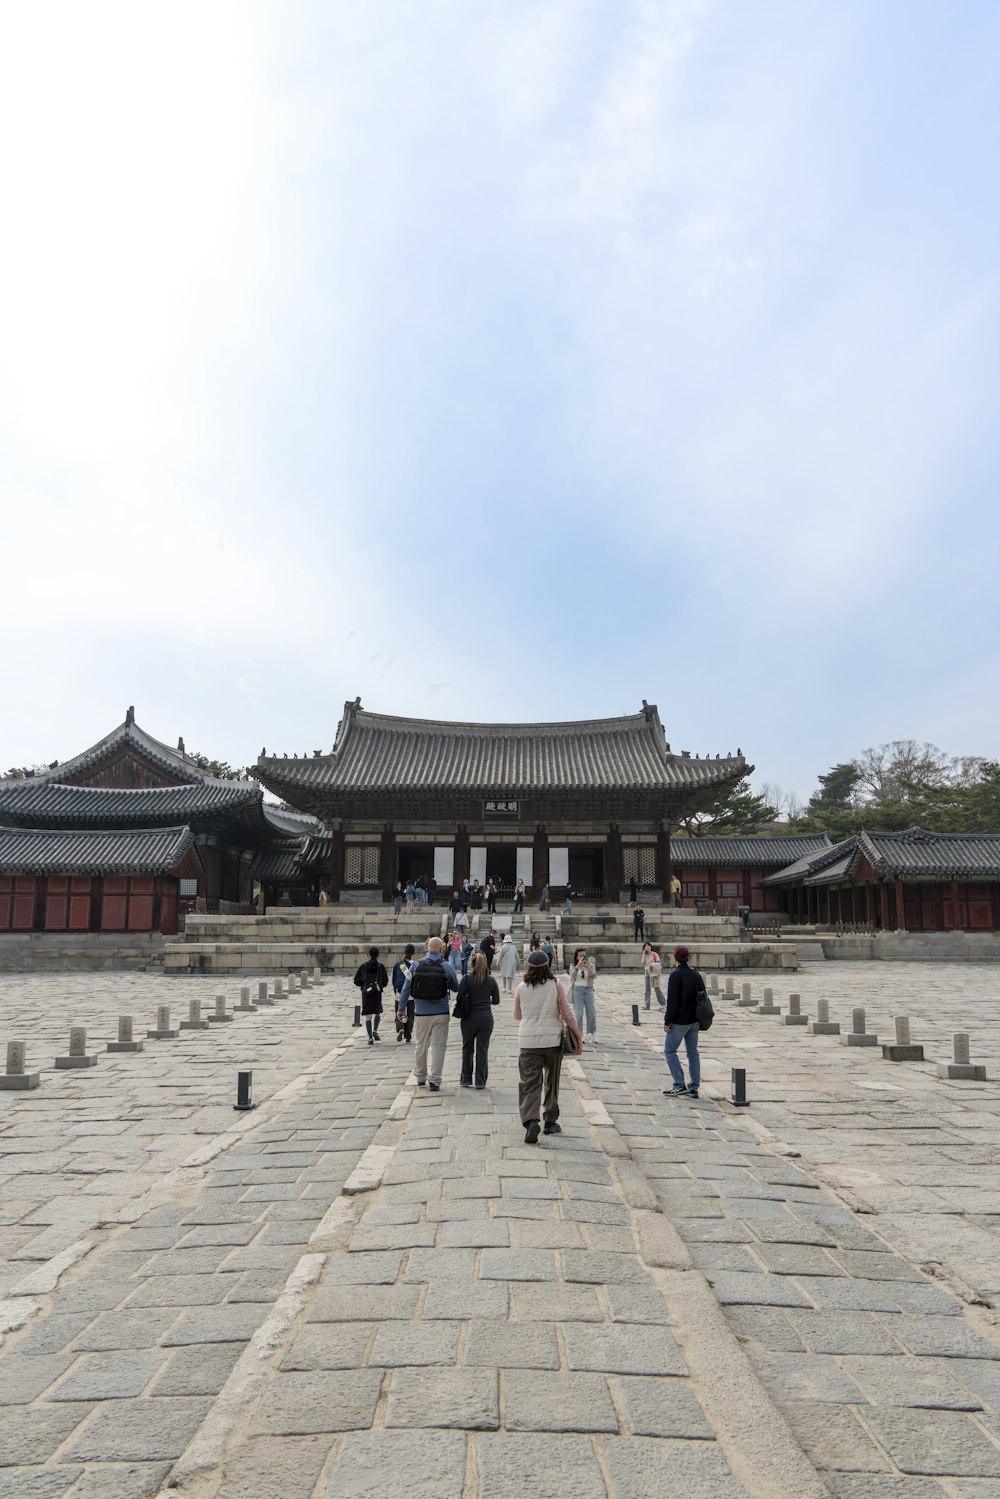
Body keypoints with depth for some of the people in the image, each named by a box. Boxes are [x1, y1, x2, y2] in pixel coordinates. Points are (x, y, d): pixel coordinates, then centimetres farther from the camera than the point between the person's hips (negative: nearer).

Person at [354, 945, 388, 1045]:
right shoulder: (380, 967, -1)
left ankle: (370, 1038, -2)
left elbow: (356, 980, 0)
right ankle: (375, 1030, -4)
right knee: (378, 1013, 18)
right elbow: (385, 982, 1)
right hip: (377, 993, 0)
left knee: (368, 1016, 3)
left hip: (365, 993, 0)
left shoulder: (363, 966, 1)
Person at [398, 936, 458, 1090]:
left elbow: (406, 988, 2)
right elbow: (455, 988, 3)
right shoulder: (446, 967, -8)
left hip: (421, 1014, 2)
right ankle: (434, 1081, 2)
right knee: (438, 1047, 4)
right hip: (441, 1014, -2)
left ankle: (420, 1078, 31)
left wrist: (401, 1008, 12)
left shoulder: (416, 966, -3)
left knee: (421, 1047, 17)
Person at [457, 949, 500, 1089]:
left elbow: (460, 997, -12)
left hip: (469, 1017, -1)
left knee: (467, 1049, 14)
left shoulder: (467, 979, -9)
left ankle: (466, 1080, 17)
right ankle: (480, 1082, 8)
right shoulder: (491, 980, -1)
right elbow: (496, 1000, 4)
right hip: (486, 1017, 1)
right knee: (483, 1049, 8)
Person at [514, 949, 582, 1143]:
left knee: (529, 1083, 0)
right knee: (551, 1082, 17)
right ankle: (550, 1121, 24)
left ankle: (531, 1120, -19)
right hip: (553, 1039, 1)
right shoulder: (555, 985, -5)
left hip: (528, 1041, -1)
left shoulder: (521, 988, -3)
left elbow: (517, 1015, 10)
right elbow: (567, 1013, -3)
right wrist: (577, 1034, 7)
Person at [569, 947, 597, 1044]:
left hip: (588, 990, 2)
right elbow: (572, 975, -13)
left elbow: (594, 976, -9)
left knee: (592, 1013, 1)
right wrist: (578, 966, -27)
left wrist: (588, 968, -26)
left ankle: (592, 1035, 12)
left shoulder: (590, 965, 7)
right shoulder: (573, 966, 5)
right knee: (578, 1013, -6)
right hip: (577, 990, -2)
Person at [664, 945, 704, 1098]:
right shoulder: (696, 974, 6)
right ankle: (694, 1088, 11)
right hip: (694, 1020, 7)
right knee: (693, 1052, 10)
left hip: (679, 1022, -7)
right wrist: (699, 1017, 19)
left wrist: (667, 1021, -12)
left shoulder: (675, 975, -15)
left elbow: (672, 1001, -18)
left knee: (669, 1051, 4)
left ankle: (679, 1085, -2)